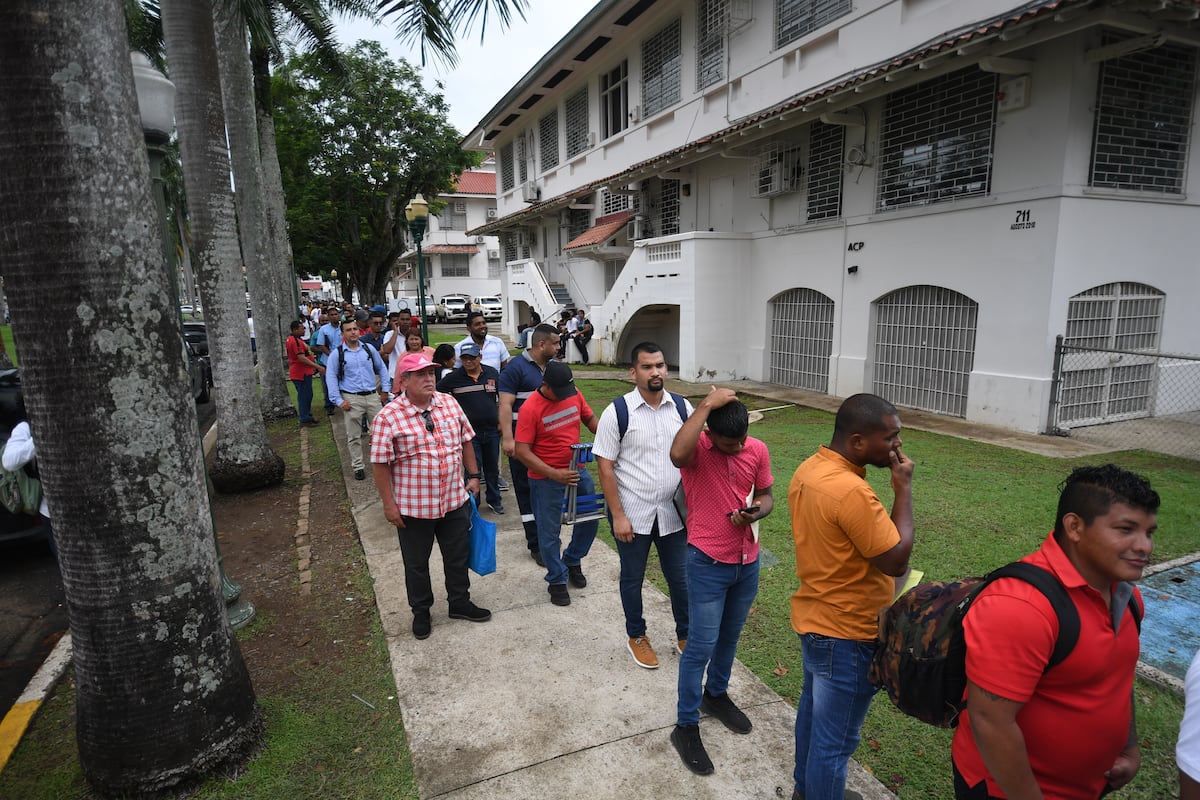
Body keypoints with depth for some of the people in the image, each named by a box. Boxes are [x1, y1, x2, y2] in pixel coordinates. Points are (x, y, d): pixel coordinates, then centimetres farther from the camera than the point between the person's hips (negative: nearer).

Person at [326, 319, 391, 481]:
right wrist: (338, 400, -6)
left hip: (372, 396, 2)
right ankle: (357, 467, 15)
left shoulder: (369, 349, 6)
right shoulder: (337, 354, -2)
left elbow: (382, 369, 14)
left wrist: (385, 390, 8)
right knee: (354, 436, 5)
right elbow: (331, 377, 0)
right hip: (351, 399, -2)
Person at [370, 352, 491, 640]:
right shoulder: (389, 418, -16)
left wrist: (473, 475, 9)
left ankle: (460, 602, 40)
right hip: (413, 507, -4)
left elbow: (465, 441, 10)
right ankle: (421, 612, 37)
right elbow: (380, 464, -13)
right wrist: (389, 504, -11)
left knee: (458, 556, 19)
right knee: (416, 563, 15)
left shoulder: (450, 404, -1)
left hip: (454, 500, 4)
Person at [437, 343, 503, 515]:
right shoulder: (454, 377, -4)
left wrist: (501, 420, 7)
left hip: (492, 430, 3)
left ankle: (494, 500, 29)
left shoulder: (492, 373, 3)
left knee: (492, 468, 13)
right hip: (468, 431, -3)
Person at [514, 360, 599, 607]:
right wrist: (555, 475, -25)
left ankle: (572, 561, 39)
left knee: (590, 519, 14)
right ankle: (556, 580, 27)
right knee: (550, 532, 6)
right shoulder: (530, 408, -20)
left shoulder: (574, 394, -4)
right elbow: (522, 451, -20)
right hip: (546, 478, -5)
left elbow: (590, 419, 13)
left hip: (577, 470, 6)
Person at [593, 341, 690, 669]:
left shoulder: (682, 408, -2)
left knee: (681, 577, 14)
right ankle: (636, 636, 39)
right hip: (632, 515, -2)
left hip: (673, 513, 3)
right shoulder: (617, 413, -12)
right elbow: (605, 466, -10)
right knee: (632, 578, 16)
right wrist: (618, 516, -12)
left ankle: (685, 634, 39)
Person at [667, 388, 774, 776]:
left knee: (729, 637, 22)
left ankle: (716, 694, 46)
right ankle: (686, 727, 19)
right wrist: (706, 404, -37)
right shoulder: (697, 448, -19)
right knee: (701, 646, 2)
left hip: (748, 562, 5)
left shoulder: (758, 451, -4)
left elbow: (766, 496, 9)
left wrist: (756, 512, -15)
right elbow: (677, 455, -44)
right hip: (708, 563, -5)